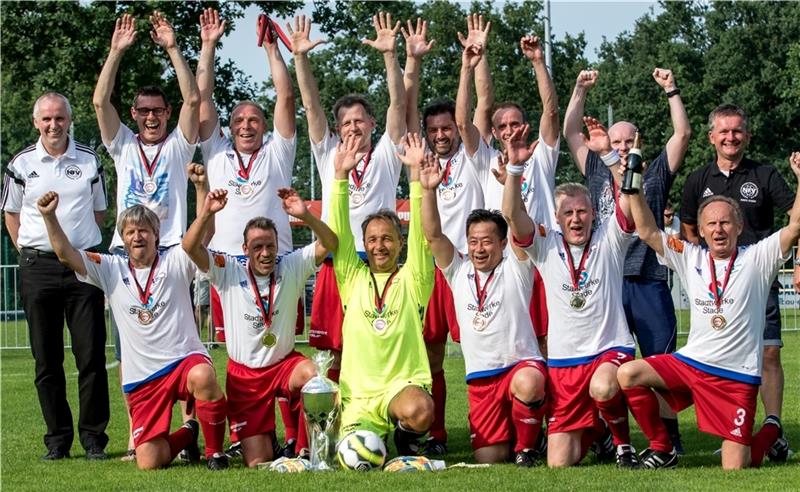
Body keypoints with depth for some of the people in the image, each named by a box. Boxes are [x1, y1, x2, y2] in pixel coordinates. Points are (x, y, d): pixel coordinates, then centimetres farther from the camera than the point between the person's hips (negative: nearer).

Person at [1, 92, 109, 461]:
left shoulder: (90, 161, 6)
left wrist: (79, 243, 10)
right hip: (38, 267, 0)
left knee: (91, 355, -3)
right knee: (46, 360, 3)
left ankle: (93, 437, 4)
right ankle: (58, 440, 10)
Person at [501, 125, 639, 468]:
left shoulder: (609, 241, 2)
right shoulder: (546, 246, 5)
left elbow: (629, 199, -13)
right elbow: (513, 214, -10)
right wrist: (515, 167, -22)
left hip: (611, 350, -2)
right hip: (563, 361, 2)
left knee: (603, 388, -41)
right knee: (559, 463, -3)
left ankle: (622, 442, -7)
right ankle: (592, 432, 35)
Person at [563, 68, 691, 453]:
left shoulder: (654, 175, 11)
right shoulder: (597, 174, 16)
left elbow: (683, 134, 4)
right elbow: (571, 134, 16)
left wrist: (671, 91, -1)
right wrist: (581, 91, 11)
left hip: (649, 281, -2)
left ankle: (669, 436, 0)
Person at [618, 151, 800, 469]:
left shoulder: (757, 259, -3)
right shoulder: (690, 258, 6)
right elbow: (648, 232, 3)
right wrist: (634, 189, -7)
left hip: (737, 375, -4)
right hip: (690, 361, 4)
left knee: (735, 469, -7)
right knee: (627, 374, -15)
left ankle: (770, 432, 31)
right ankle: (661, 450, 2)